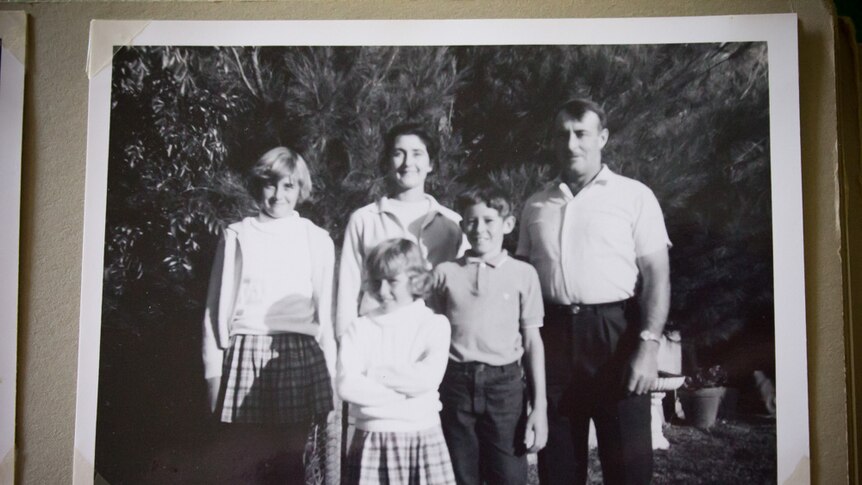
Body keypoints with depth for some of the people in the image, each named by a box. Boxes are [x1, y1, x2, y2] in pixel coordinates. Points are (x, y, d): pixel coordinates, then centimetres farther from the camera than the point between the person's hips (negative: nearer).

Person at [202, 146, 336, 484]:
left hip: (300, 358, 0)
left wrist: (329, 374, 8)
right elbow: (218, 305, 9)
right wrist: (213, 368, 5)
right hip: (246, 356, 0)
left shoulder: (318, 240, 7)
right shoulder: (238, 236, 6)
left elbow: (325, 312, 10)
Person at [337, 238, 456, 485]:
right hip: (372, 440, 1)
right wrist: (402, 393, -12)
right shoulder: (359, 328, 3)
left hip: (422, 439, -1)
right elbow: (347, 386, -10)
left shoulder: (434, 324, 0)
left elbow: (428, 379, -14)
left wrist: (375, 373, -10)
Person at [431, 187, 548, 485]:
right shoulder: (445, 273, 6)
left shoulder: (523, 274, 3)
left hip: (504, 384, -1)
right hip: (456, 384, 1)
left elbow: (532, 341, 4)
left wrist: (539, 407, 0)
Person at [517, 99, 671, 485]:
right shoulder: (535, 206, 14)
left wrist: (648, 344, -13)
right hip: (553, 333, 4)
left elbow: (657, 275, -2)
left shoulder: (634, 196, 2)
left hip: (614, 331, -3)